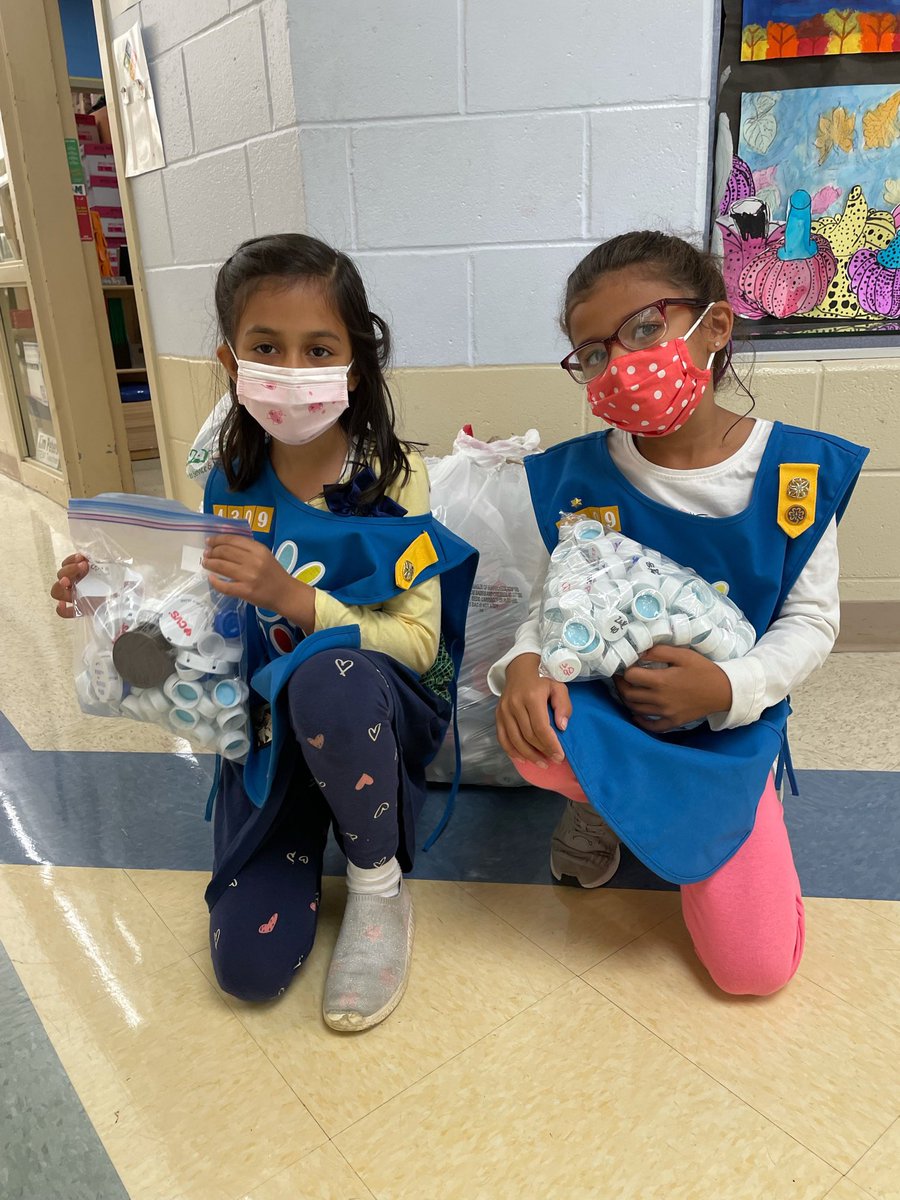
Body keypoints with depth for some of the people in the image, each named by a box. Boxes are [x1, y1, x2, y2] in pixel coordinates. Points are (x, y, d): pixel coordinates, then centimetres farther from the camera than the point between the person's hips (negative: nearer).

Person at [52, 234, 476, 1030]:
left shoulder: (394, 482, -13)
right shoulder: (231, 484, -1)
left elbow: (419, 645, -18)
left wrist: (293, 599, -31)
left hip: (368, 713, -2)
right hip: (268, 721, 3)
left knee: (327, 676, -41)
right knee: (250, 965, -9)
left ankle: (379, 890, -12)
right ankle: (306, 829, 24)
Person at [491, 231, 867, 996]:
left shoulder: (798, 473, -10)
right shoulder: (581, 476, -9)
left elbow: (812, 620, -4)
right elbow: (554, 600, -3)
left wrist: (729, 687, -23)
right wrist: (525, 662, -26)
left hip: (728, 729, 1)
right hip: (602, 710, 0)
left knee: (756, 967, -5)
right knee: (536, 736, -37)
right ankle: (597, 803, 3)